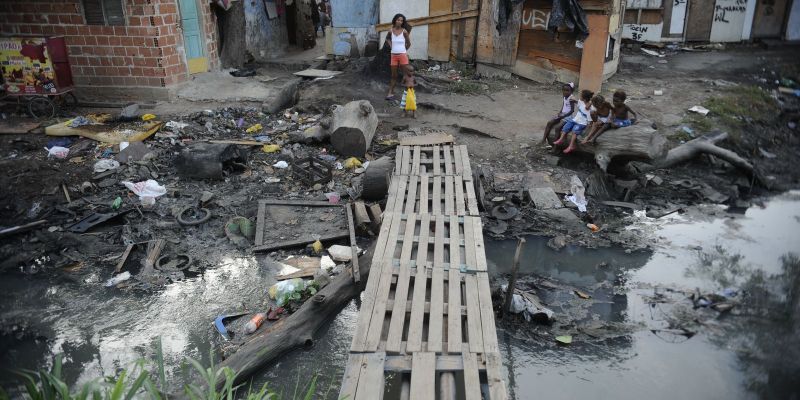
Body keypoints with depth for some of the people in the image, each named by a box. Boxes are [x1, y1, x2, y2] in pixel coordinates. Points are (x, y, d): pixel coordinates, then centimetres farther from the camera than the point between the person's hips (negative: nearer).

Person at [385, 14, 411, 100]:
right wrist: (391, 46, 12)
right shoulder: (391, 31, 2)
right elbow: (387, 38, 24)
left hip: (403, 55, -3)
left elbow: (409, 44, 5)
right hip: (393, 56, 3)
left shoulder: (404, 31, -6)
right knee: (394, 75, 8)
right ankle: (391, 93, 10)